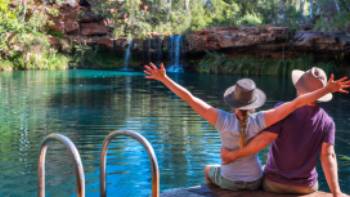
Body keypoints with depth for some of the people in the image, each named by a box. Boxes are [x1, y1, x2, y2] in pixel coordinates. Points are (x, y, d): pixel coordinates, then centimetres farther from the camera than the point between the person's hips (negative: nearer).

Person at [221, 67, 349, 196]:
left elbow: (264, 139, -26)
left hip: (275, 181, -2)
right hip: (306, 186, 2)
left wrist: (234, 155, -18)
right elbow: (328, 156, -18)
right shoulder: (327, 122, -10)